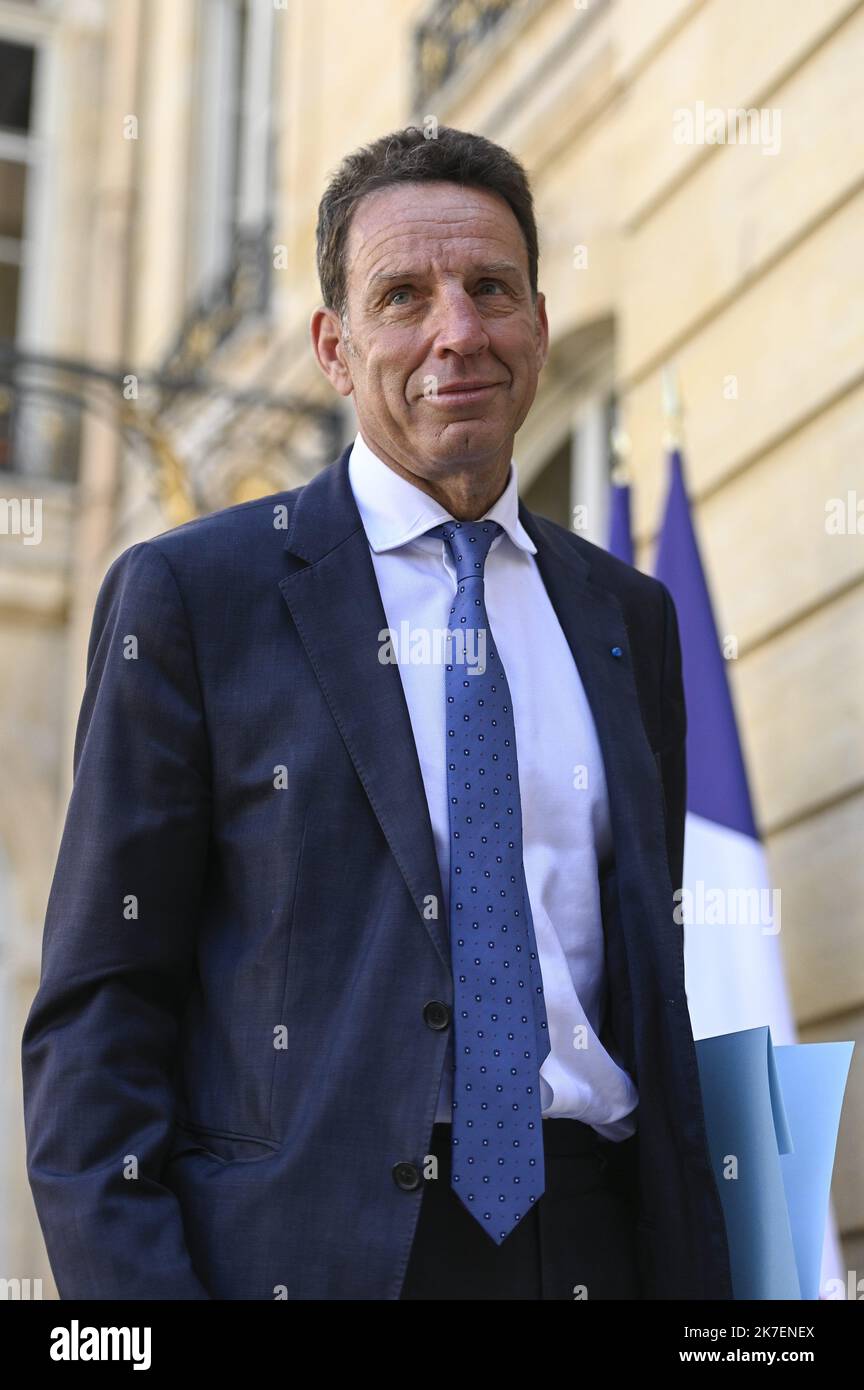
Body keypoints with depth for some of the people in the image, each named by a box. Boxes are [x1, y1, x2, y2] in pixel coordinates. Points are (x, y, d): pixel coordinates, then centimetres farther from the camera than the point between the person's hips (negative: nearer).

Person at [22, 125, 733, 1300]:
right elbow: (96, 1013, -4)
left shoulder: (628, 617, 13)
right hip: (312, 1248, -4)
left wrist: (695, 1268, 9)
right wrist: (132, 1289, -15)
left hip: (595, 1246, 4)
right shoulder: (190, 595, -1)